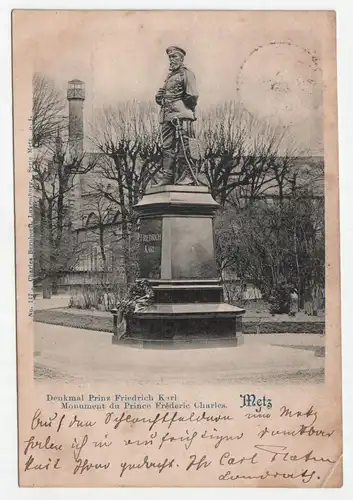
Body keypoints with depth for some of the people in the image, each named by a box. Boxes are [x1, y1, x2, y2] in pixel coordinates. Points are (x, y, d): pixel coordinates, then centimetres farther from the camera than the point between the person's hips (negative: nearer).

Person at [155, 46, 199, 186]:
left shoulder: (187, 74, 0)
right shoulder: (170, 76, 24)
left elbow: (193, 96, -8)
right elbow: (161, 94, 29)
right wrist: (159, 96, 7)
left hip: (181, 116, -8)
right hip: (167, 115, 8)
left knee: (182, 147, -10)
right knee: (167, 147, 4)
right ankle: (167, 177, 5)